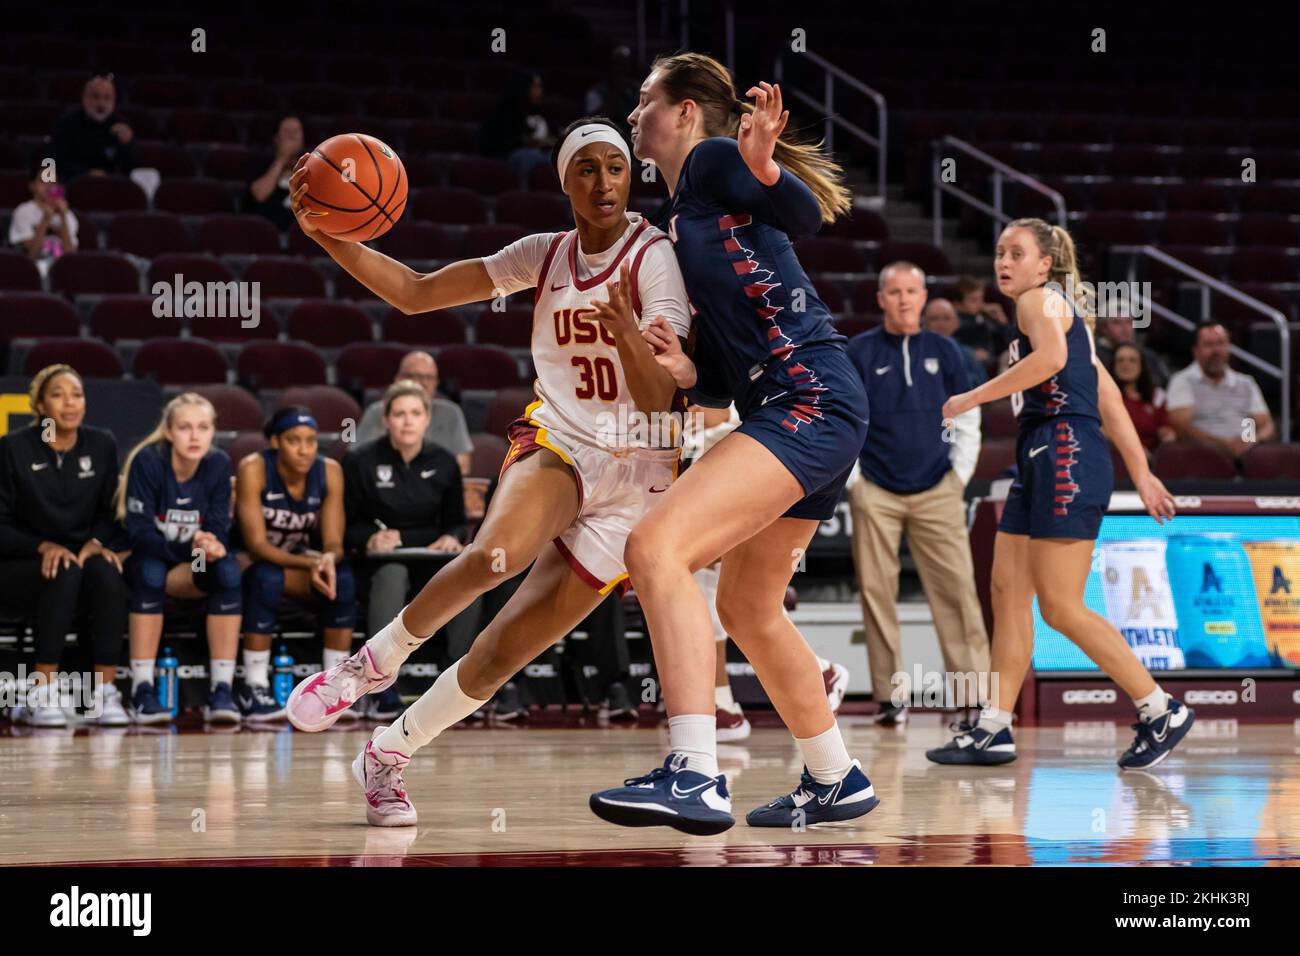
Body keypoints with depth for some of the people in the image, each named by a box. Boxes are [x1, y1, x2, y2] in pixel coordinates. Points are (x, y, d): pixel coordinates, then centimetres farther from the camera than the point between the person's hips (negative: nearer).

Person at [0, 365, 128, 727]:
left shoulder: (102, 445, 3)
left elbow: (107, 513, 10)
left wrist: (95, 543, -12)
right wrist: (43, 547, -22)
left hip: (81, 553, 3)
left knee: (106, 571, -33)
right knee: (65, 573, -37)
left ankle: (104, 694, -30)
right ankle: (40, 695, -32)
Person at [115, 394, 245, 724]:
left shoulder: (219, 464, -6)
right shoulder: (148, 461, -17)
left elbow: (220, 530, -7)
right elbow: (139, 531, -21)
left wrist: (213, 547, -32)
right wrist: (194, 551, -33)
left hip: (193, 564, 3)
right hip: (146, 557, -3)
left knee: (228, 569, -27)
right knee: (150, 572, -36)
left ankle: (222, 691, -29)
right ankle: (142, 691, -34)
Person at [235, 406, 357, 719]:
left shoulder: (330, 471, -11)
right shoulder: (254, 469, -22)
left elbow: (333, 542, -12)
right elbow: (256, 543, -26)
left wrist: (328, 559, -38)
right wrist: (310, 564, -41)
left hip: (300, 558, 4)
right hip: (251, 561, -4)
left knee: (343, 579, -28)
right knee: (267, 577, -38)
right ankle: (253, 688, -29)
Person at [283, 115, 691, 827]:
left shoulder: (657, 259, -13)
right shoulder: (547, 255, 2)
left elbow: (659, 398, -22)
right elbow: (417, 294, 1)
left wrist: (626, 329, -42)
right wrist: (329, 238, -12)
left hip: (633, 477, -2)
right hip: (556, 443, 2)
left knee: (507, 648, -8)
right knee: (496, 554, -33)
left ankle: (387, 756, 10)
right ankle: (375, 661, -11)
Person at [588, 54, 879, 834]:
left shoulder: (713, 161, 0)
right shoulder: (680, 221, 24)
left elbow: (806, 214, -18)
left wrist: (766, 171, -37)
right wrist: (686, 373, 0)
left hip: (810, 402, -11)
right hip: (799, 415, 11)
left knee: (657, 545, -23)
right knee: (749, 607, 25)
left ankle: (695, 778, -32)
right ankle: (837, 781, 39)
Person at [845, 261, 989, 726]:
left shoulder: (944, 351, 9)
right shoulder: (858, 352, 3)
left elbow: (967, 416, 14)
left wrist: (960, 474, 6)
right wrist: (851, 479, -2)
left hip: (937, 491, 1)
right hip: (875, 491, -1)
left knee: (957, 587, -7)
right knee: (877, 592, -3)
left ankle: (973, 689, -6)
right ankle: (890, 694, 2)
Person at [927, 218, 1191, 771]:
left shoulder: (1041, 299, -3)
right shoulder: (1065, 316, 25)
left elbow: (1051, 357, -25)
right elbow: (1109, 400, 24)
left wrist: (973, 397, -18)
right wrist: (1141, 474, 23)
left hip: (1066, 456, -10)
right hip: (1042, 462, 10)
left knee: (1061, 608, -11)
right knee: (1008, 592, 7)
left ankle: (1161, 713, -6)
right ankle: (994, 729, 8)